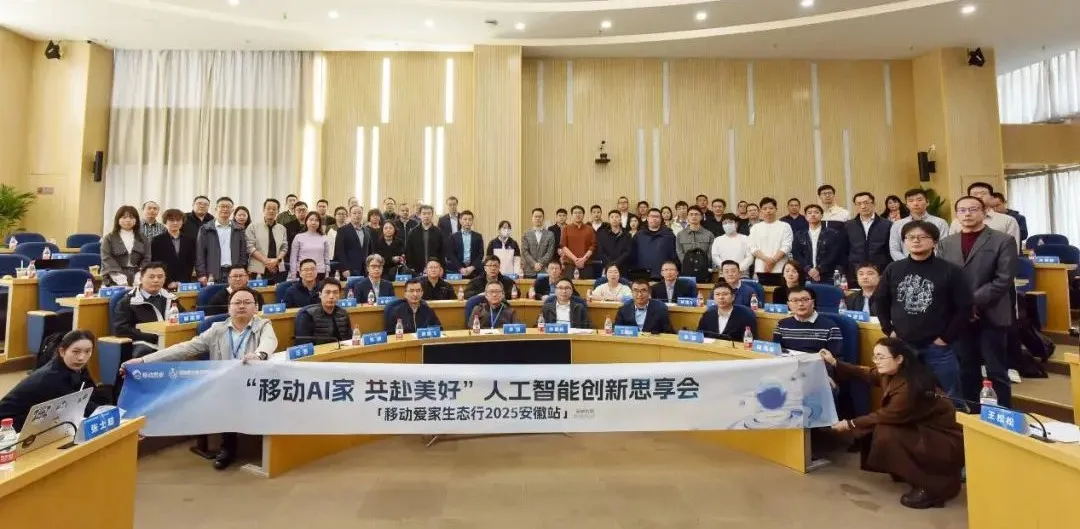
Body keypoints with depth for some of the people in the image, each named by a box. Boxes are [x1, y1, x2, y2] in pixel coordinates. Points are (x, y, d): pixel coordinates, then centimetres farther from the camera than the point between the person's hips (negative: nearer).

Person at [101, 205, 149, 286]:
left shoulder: (142, 239, 12)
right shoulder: (109, 238, 7)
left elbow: (146, 260, 4)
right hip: (115, 282, -1)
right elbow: (107, 261, -4)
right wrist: (122, 280, -16)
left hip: (137, 282, 1)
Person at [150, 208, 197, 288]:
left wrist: (182, 281, -6)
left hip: (184, 284, 2)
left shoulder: (189, 240, 9)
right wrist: (168, 282, -11)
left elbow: (191, 263, 6)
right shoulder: (157, 241, 3)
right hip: (164, 285, -2)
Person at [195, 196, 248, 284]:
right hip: (213, 274, -1)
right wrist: (202, 274, -6)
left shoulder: (238, 230, 13)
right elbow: (199, 254, 3)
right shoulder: (205, 229, 8)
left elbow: (243, 253, 9)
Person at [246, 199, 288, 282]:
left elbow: (284, 247, 9)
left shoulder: (282, 228, 14)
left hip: (278, 270, 3)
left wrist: (277, 260, -11)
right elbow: (250, 247, -4)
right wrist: (265, 260, -14)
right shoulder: (253, 226, 4)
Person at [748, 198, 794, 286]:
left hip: (780, 269, -1)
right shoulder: (755, 227, 11)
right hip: (761, 269, 1)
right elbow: (753, 248, 3)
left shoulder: (785, 226, 7)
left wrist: (773, 260, -11)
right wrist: (767, 259, -12)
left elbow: (786, 247, -1)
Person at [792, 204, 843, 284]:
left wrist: (818, 269, -14)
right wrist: (808, 270, -13)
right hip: (805, 279, 1)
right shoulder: (799, 236, 12)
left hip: (827, 278, -1)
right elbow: (797, 256, 2)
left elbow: (834, 256, -3)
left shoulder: (833, 234, 6)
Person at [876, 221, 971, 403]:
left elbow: (965, 307, -5)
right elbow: (879, 301, 12)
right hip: (902, 345, 3)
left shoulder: (949, 271, -5)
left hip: (938, 347, -2)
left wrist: (947, 337, -8)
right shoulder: (893, 269, 3)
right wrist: (889, 330, 5)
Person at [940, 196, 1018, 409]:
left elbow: (1004, 280, -9)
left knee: (996, 372, 4)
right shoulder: (946, 243, 10)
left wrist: (973, 303, -15)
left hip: (991, 316, -3)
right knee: (967, 371, 11)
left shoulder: (1003, 240, -1)